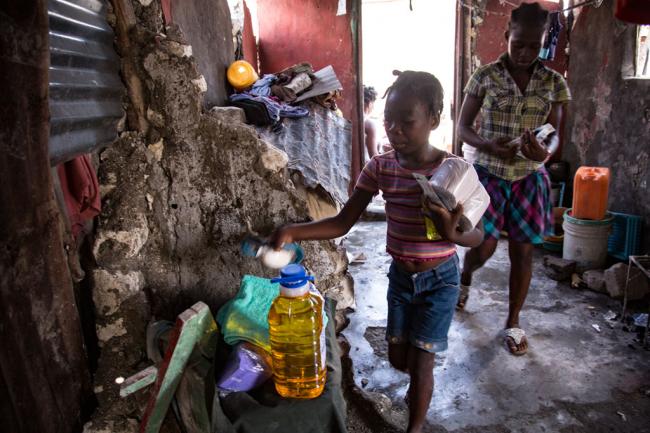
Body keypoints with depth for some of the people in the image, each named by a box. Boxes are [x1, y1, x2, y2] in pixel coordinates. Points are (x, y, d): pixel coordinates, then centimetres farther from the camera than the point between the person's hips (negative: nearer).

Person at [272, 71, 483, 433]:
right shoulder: (380, 168, -11)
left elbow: (478, 235, -13)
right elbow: (342, 223, -12)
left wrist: (452, 233, -37)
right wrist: (293, 232, -27)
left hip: (440, 279, -4)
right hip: (400, 276, 4)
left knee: (420, 361, 3)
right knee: (398, 358, 17)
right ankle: (422, 387, 53)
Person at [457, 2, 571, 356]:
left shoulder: (554, 83, 1)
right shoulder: (485, 76, -5)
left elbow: (554, 132, 1)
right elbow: (463, 127, -3)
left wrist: (546, 151, -24)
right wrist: (488, 146, -24)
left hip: (529, 178, 2)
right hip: (487, 173, -2)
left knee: (523, 251, 5)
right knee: (484, 246, -7)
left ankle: (513, 322, 23)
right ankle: (464, 280, 31)